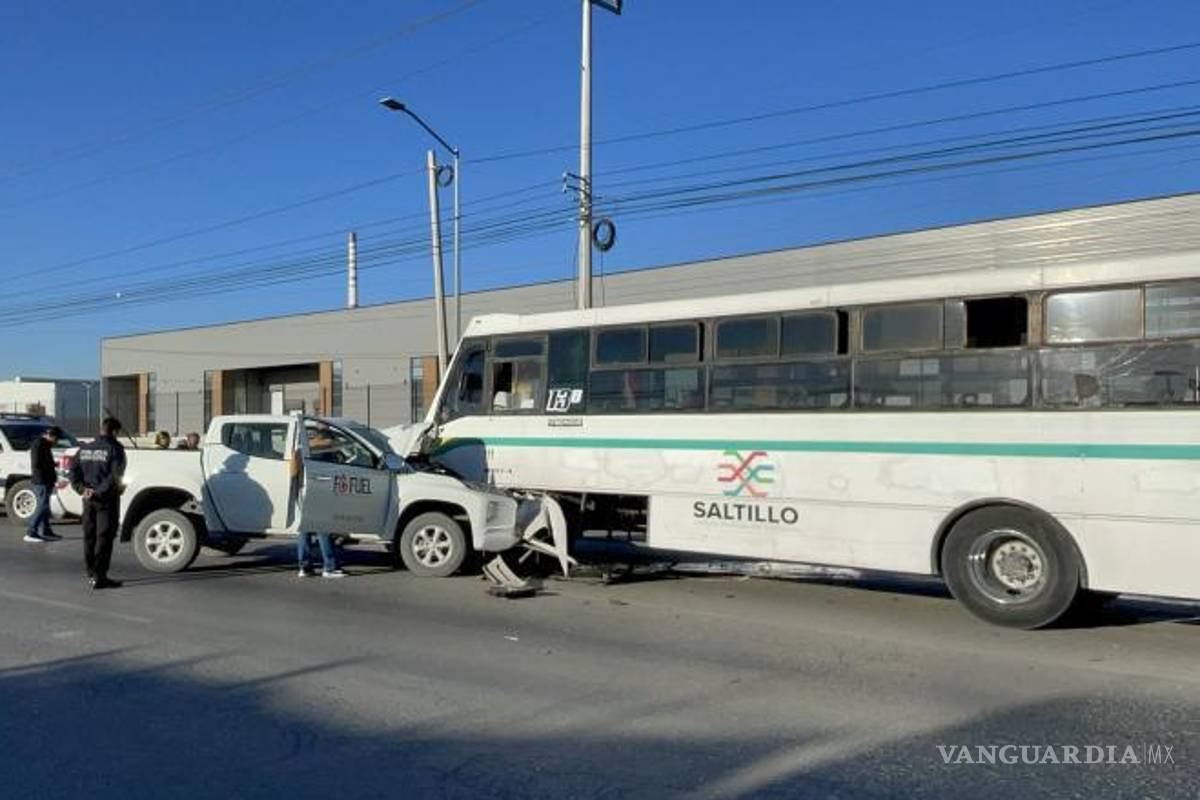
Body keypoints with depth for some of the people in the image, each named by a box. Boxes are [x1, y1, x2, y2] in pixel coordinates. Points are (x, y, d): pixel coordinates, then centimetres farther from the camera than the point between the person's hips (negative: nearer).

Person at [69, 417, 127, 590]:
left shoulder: (85, 448, 11)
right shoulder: (114, 448, -9)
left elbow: (74, 471, 7)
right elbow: (115, 476, -20)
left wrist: (82, 489, -3)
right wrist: (100, 491, -15)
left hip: (89, 499, 6)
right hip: (107, 499, -6)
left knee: (89, 536, 15)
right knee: (104, 537, -4)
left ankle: (91, 573, 25)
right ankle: (99, 577, -8)